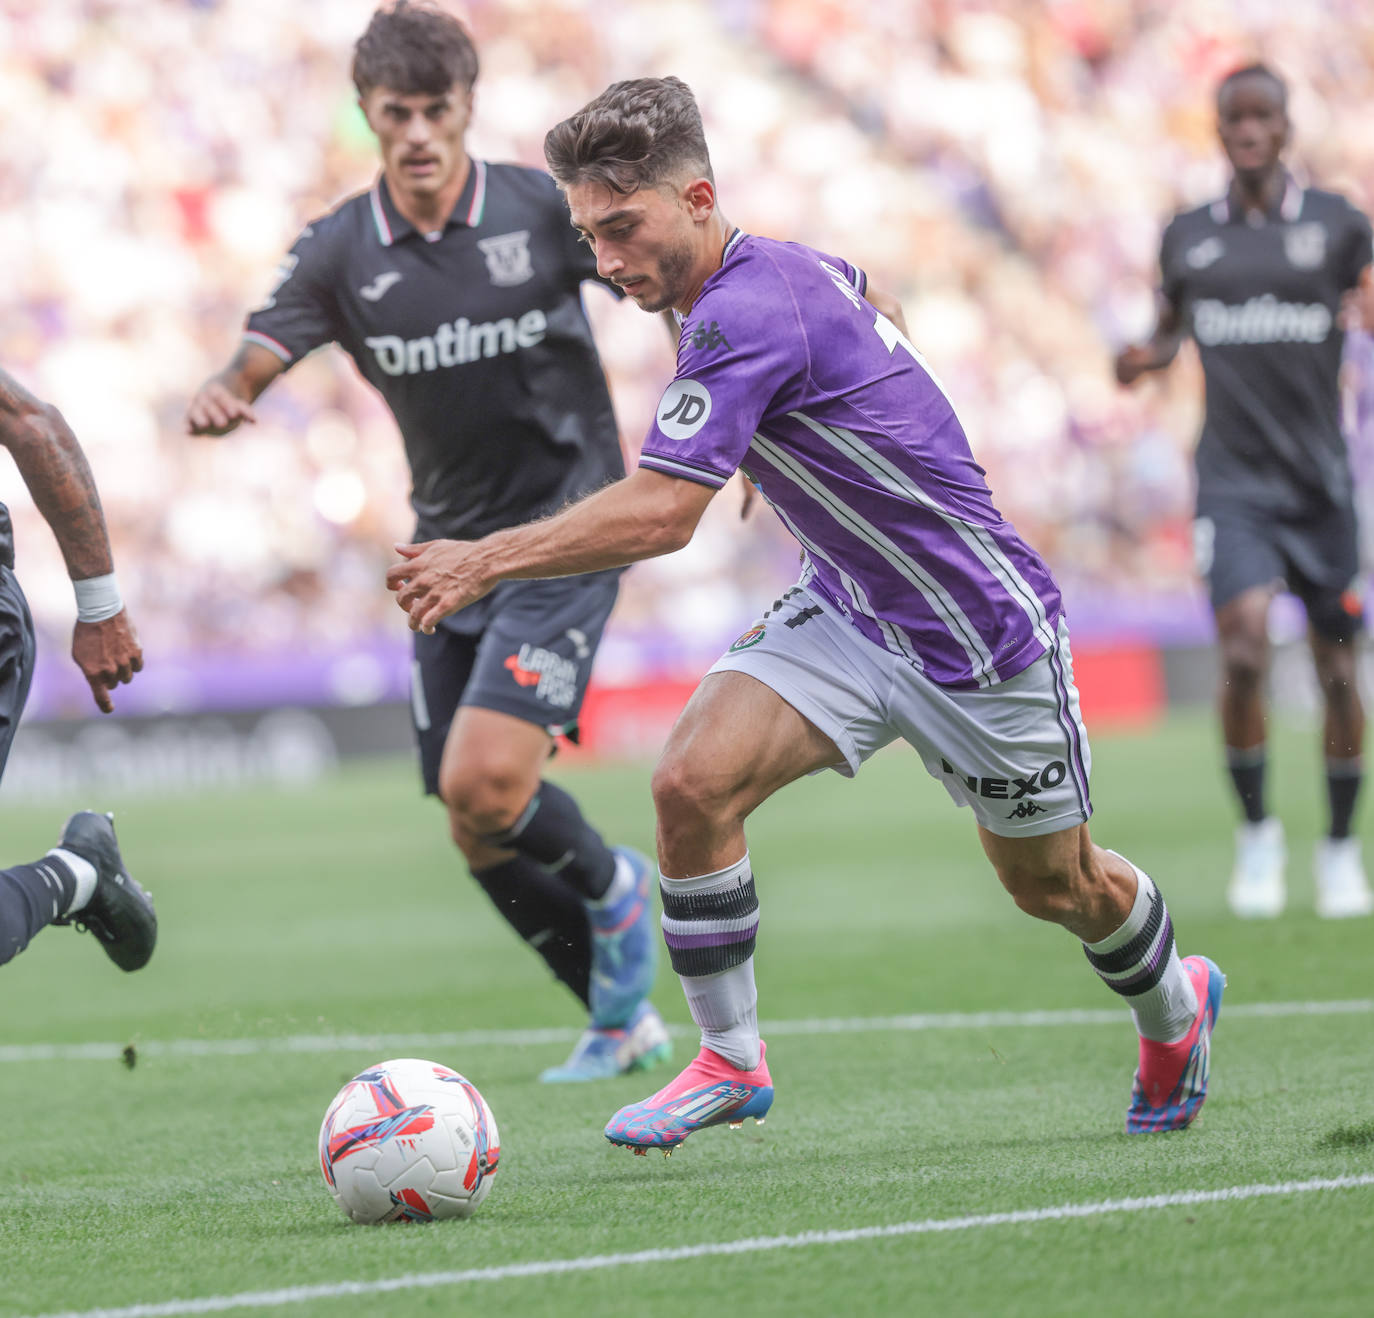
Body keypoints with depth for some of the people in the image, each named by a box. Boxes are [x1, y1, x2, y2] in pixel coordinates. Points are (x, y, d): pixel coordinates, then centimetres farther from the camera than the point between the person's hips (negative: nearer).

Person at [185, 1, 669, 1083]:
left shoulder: (547, 210, -9)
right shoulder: (341, 252, -2)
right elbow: (248, 368, -10)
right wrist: (216, 401, -34)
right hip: (450, 549, 5)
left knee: (485, 782, -21)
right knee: (477, 833, 6)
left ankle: (609, 883, 11)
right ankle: (624, 1020, 25)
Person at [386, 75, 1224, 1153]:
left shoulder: (748, 313, -30)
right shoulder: (776, 266, -3)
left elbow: (658, 513, -37)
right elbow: (876, 302, 21)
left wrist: (488, 560, -33)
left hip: (980, 633, -7)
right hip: (846, 611, 8)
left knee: (1056, 888, 13)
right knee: (694, 779, -16)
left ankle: (1173, 1005, 46)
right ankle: (730, 1060, -2)